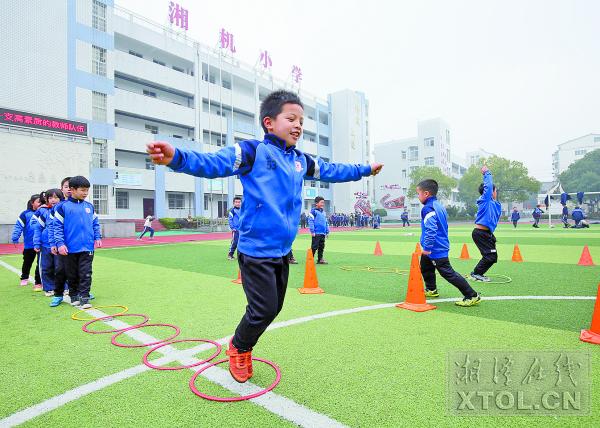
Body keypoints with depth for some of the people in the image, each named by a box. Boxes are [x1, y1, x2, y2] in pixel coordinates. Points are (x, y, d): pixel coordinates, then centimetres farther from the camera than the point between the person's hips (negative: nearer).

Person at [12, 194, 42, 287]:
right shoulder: (26, 214, -6)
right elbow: (18, 226, -9)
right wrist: (15, 238, -16)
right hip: (29, 244, 0)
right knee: (27, 262, 18)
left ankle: (39, 282, 9)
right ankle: (24, 278, 41)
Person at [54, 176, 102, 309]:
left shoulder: (89, 206, 7)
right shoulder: (63, 206, -4)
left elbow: (95, 223, 15)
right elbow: (57, 226, -4)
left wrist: (97, 237, 7)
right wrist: (60, 243, -10)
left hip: (87, 247, 2)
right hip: (70, 248, -2)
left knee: (86, 274, 0)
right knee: (72, 274, 13)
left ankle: (84, 298, 5)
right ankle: (74, 296, 28)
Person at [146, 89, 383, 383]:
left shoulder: (301, 161, 11)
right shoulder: (253, 151, -10)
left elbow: (330, 171, 26)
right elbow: (213, 163, -23)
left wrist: (365, 170, 37)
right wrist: (177, 158, -42)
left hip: (282, 252, 8)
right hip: (255, 251, -7)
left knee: (274, 307, 15)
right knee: (264, 309, -3)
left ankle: (242, 347, 39)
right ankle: (239, 348, 29)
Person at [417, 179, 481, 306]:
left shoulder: (428, 209, -20)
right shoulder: (439, 206, 11)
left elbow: (431, 229, -28)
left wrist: (427, 247, -22)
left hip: (436, 249, -11)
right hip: (441, 246, 11)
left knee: (448, 273, -6)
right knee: (425, 267, 25)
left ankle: (472, 296, 0)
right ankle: (431, 290, 42)